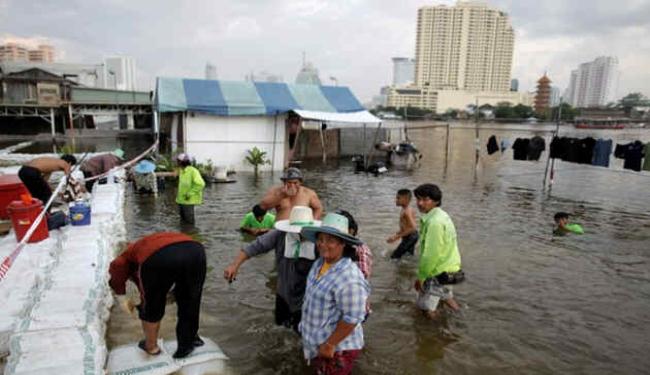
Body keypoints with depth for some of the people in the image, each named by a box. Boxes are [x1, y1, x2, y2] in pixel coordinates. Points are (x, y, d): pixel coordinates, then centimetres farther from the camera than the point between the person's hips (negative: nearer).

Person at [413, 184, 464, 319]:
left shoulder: (435, 222, -26)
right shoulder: (441, 215, 5)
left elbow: (431, 254, -26)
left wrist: (421, 277, -14)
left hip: (439, 273, -10)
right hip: (448, 268, 10)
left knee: (426, 307, 2)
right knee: (446, 297, 32)